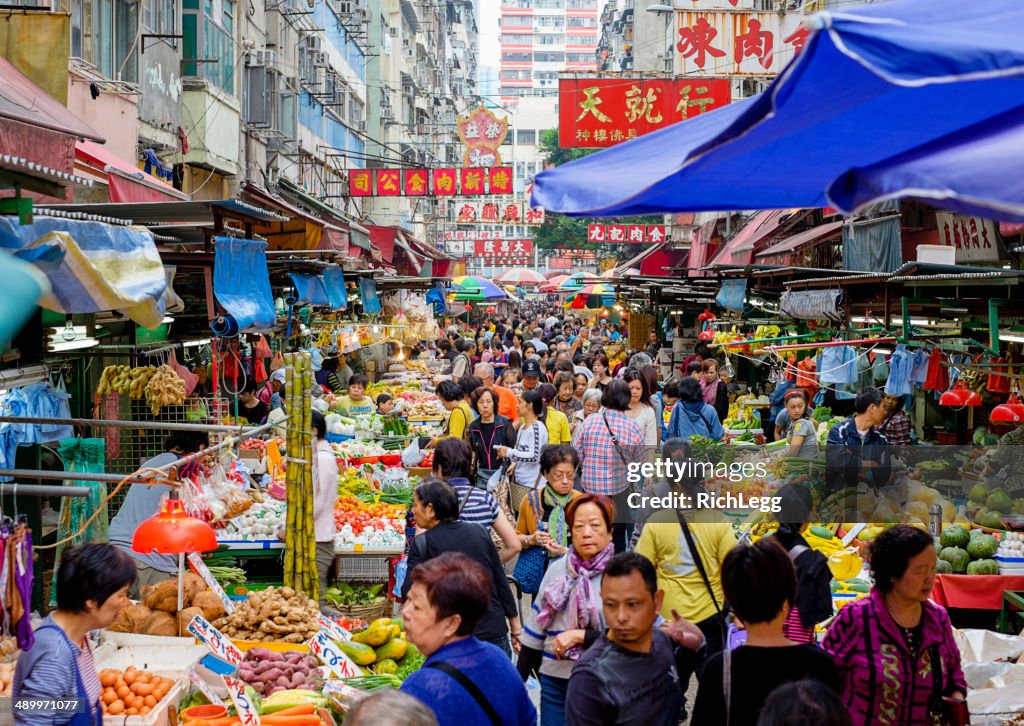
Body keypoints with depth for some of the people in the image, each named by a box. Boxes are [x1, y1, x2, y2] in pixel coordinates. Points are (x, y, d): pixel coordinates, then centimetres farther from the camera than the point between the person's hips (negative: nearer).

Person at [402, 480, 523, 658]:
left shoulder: (422, 543, -6)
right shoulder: (479, 531, 5)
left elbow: (409, 593, -10)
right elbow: (502, 582, 6)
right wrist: (516, 628, 14)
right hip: (495, 632, 3)